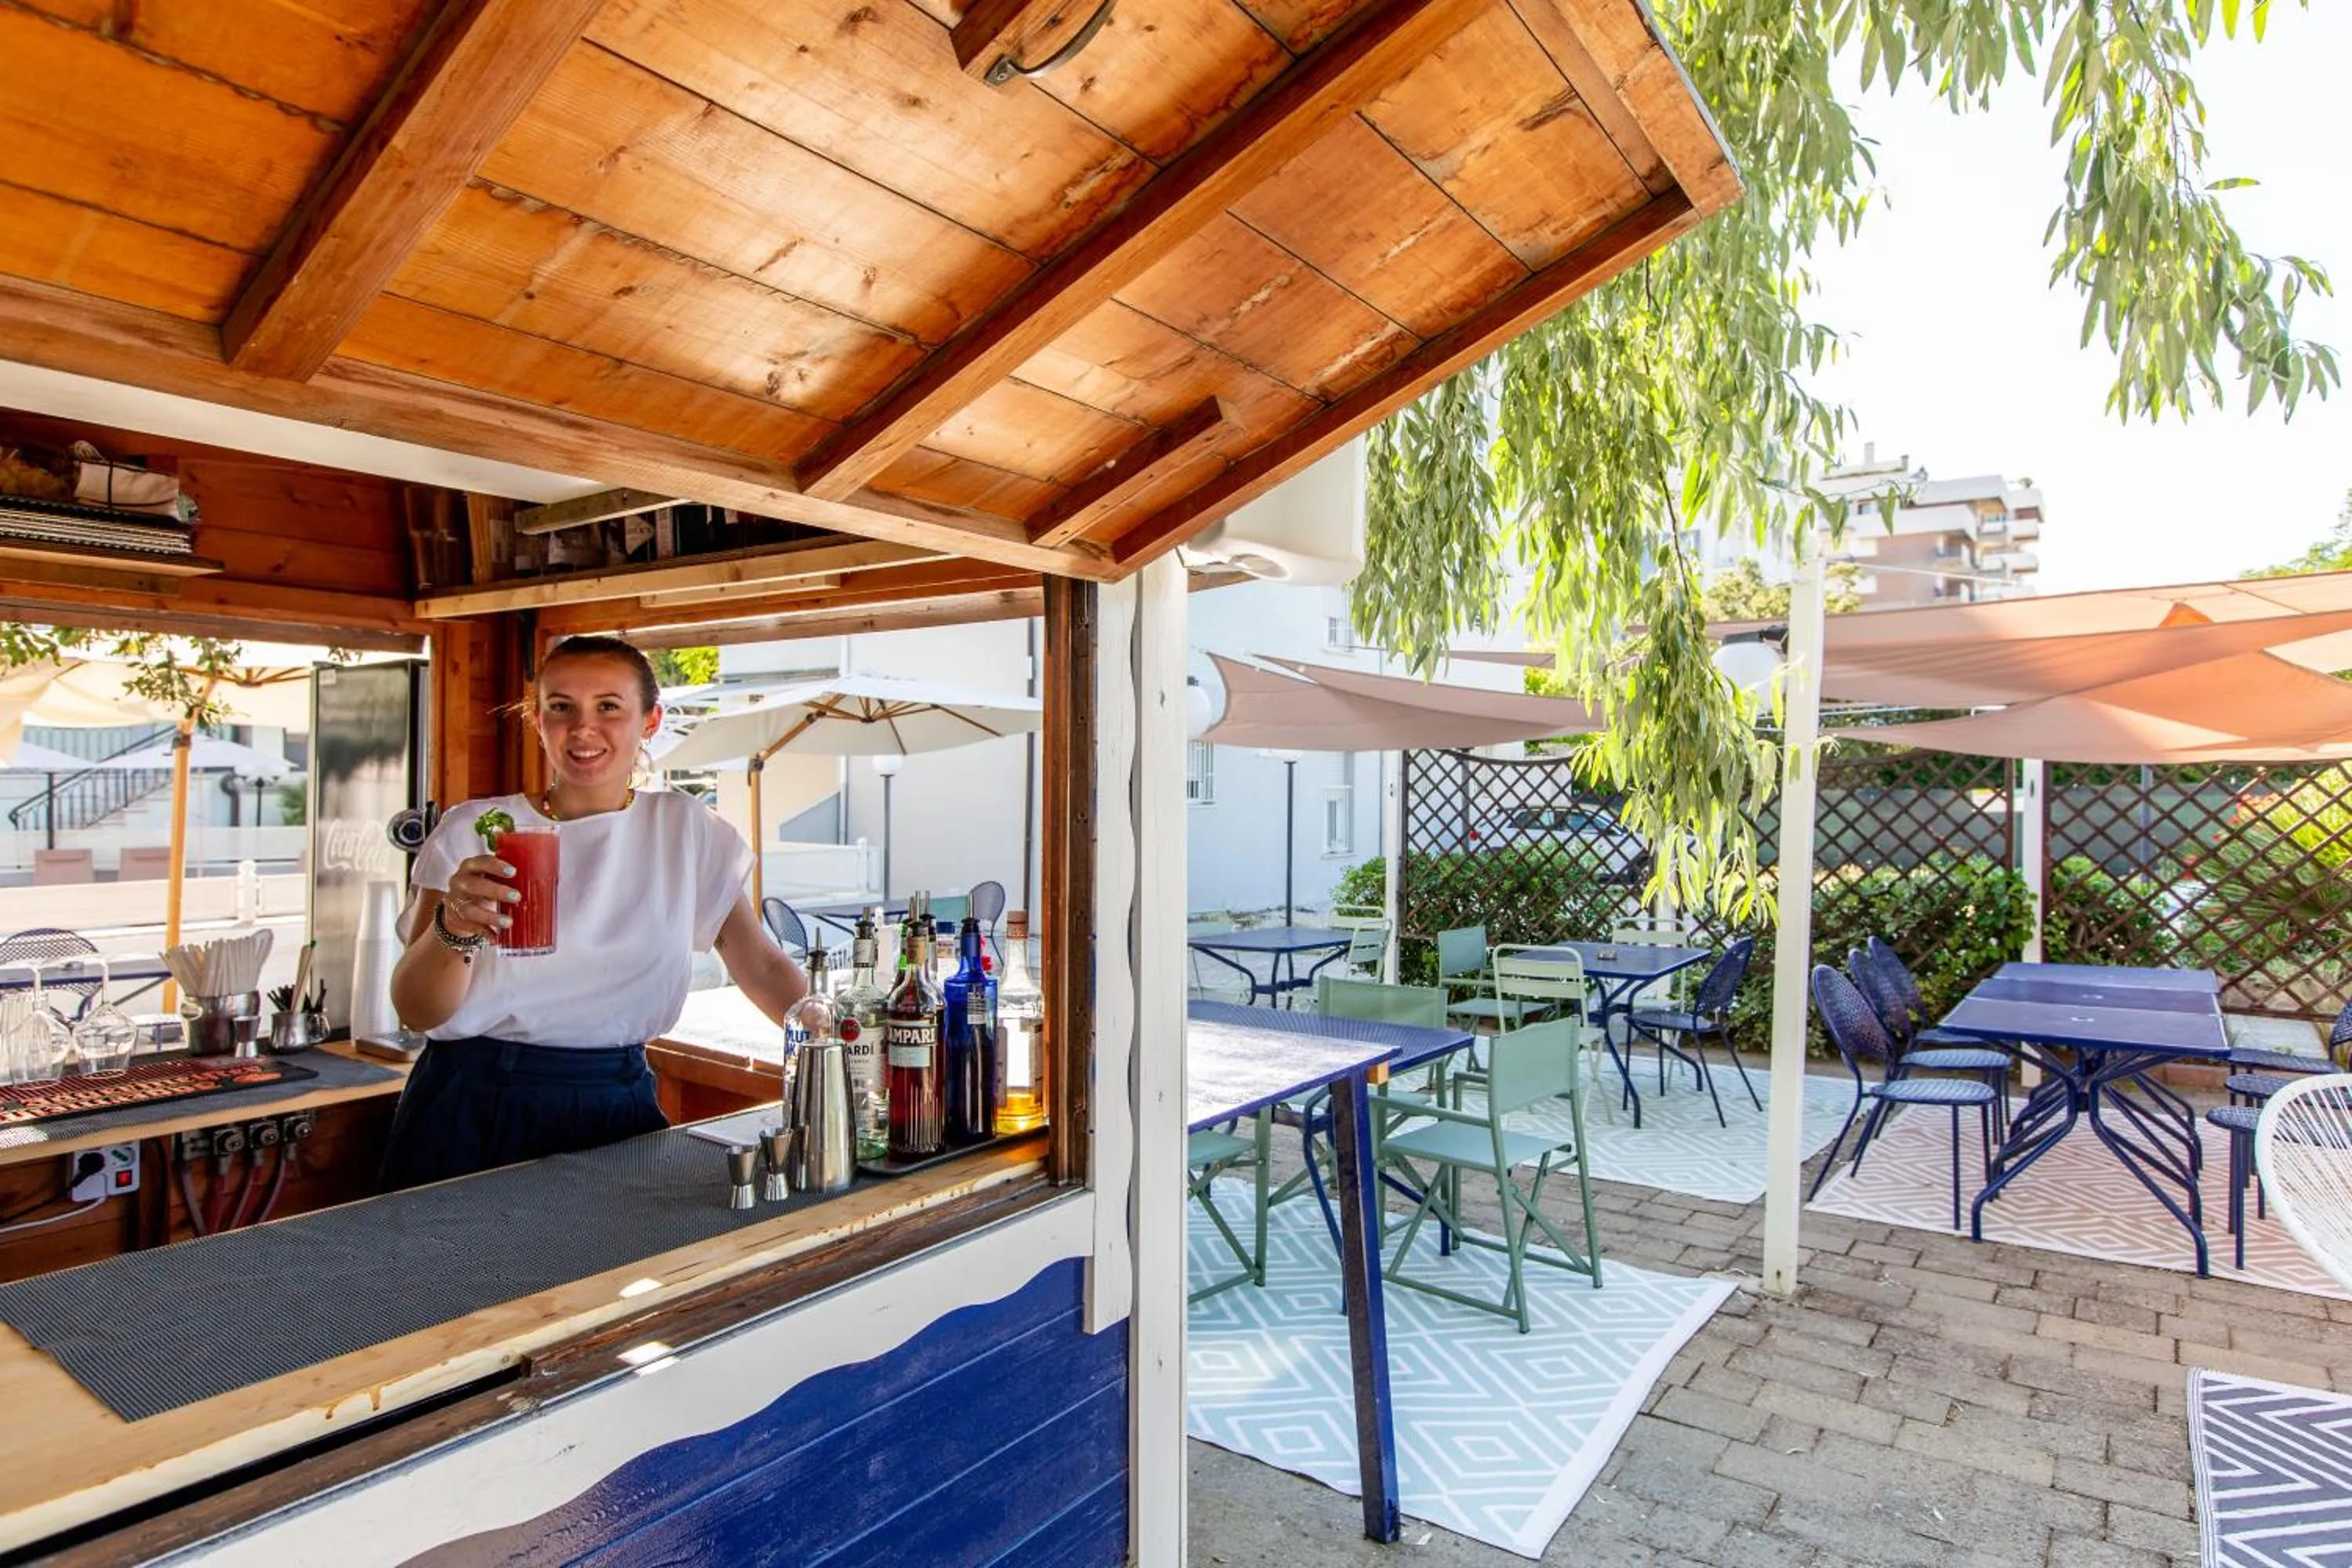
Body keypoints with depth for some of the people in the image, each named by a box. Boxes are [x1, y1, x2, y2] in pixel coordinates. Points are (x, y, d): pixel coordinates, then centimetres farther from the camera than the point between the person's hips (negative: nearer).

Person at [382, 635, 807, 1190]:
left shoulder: (687, 830, 2)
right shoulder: (472, 833, -2)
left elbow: (762, 966, 4)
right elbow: (416, 1012, -6)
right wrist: (455, 928, -26)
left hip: (614, 1110, 1)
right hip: (474, 1114, -1)